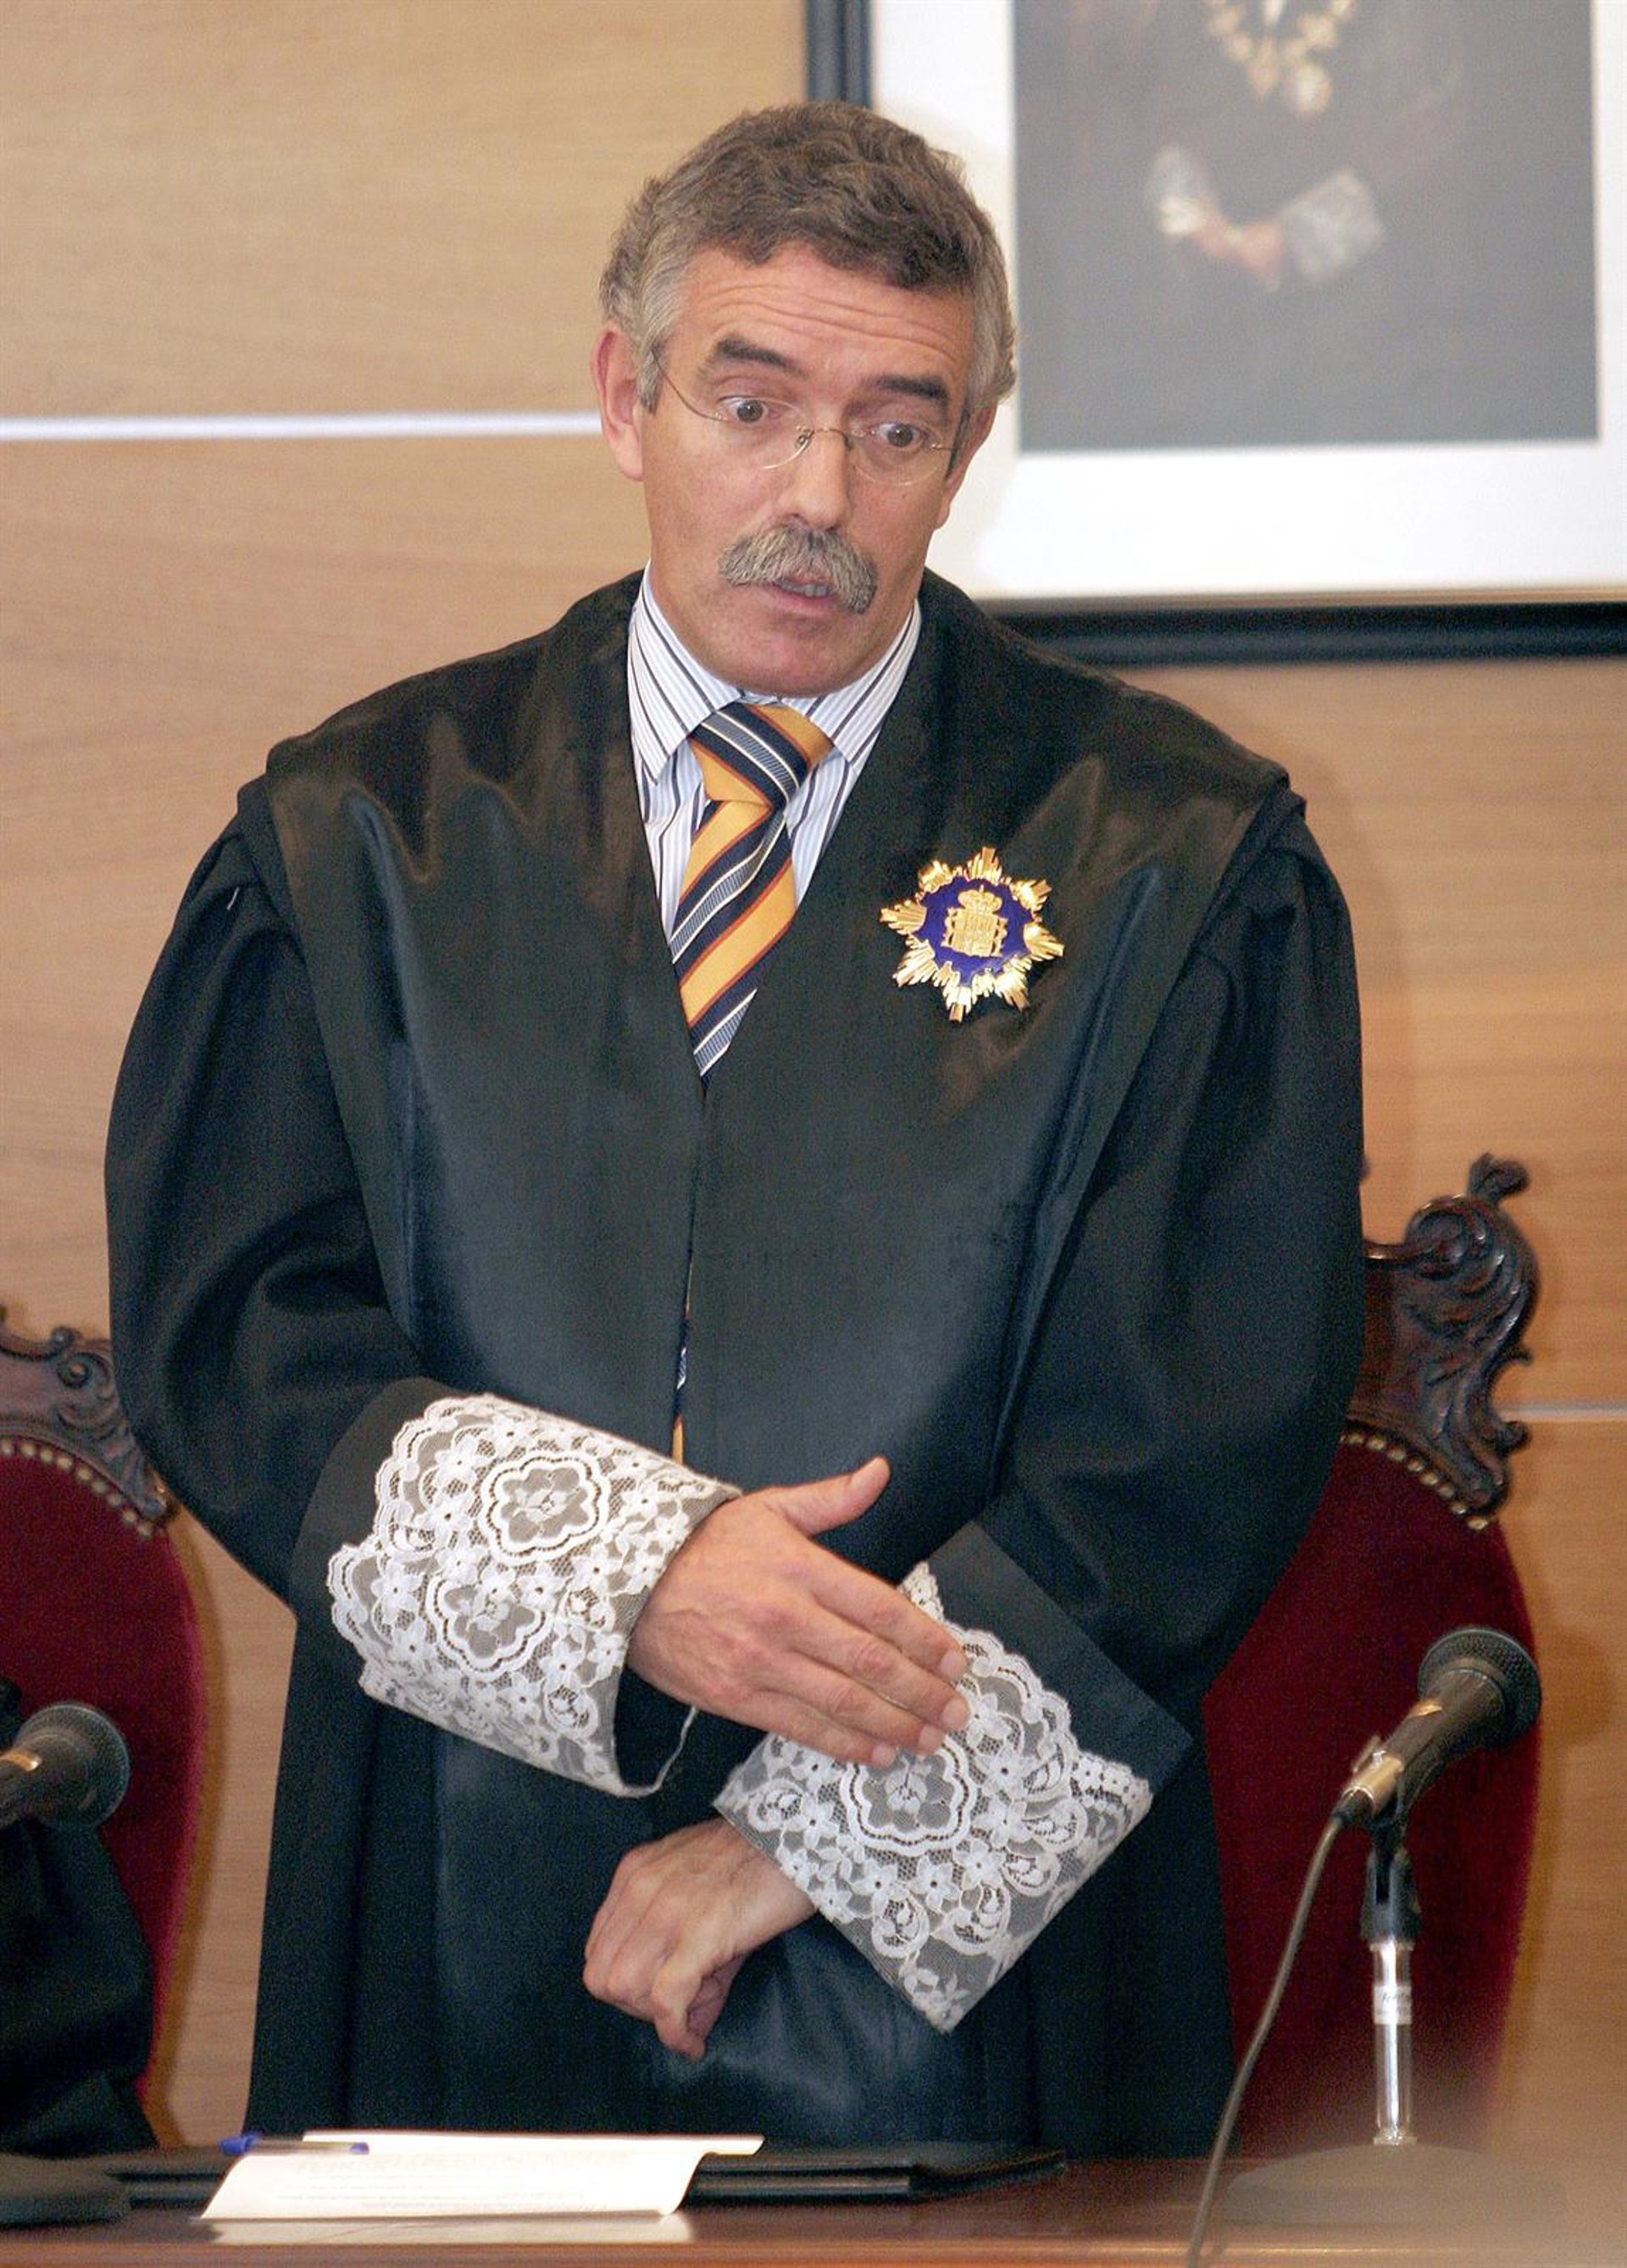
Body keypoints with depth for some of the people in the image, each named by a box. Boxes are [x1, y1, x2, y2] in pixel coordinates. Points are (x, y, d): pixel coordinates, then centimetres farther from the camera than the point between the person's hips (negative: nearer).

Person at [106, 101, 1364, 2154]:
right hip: (461, 1948, 1)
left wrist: (818, 1833, -12)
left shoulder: (1179, 867, 1)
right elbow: (227, 1325, -2)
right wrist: (622, 1575, -18)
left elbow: (1195, 1439, -6)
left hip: (965, 1951, -1)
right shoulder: (361, 833, 6)